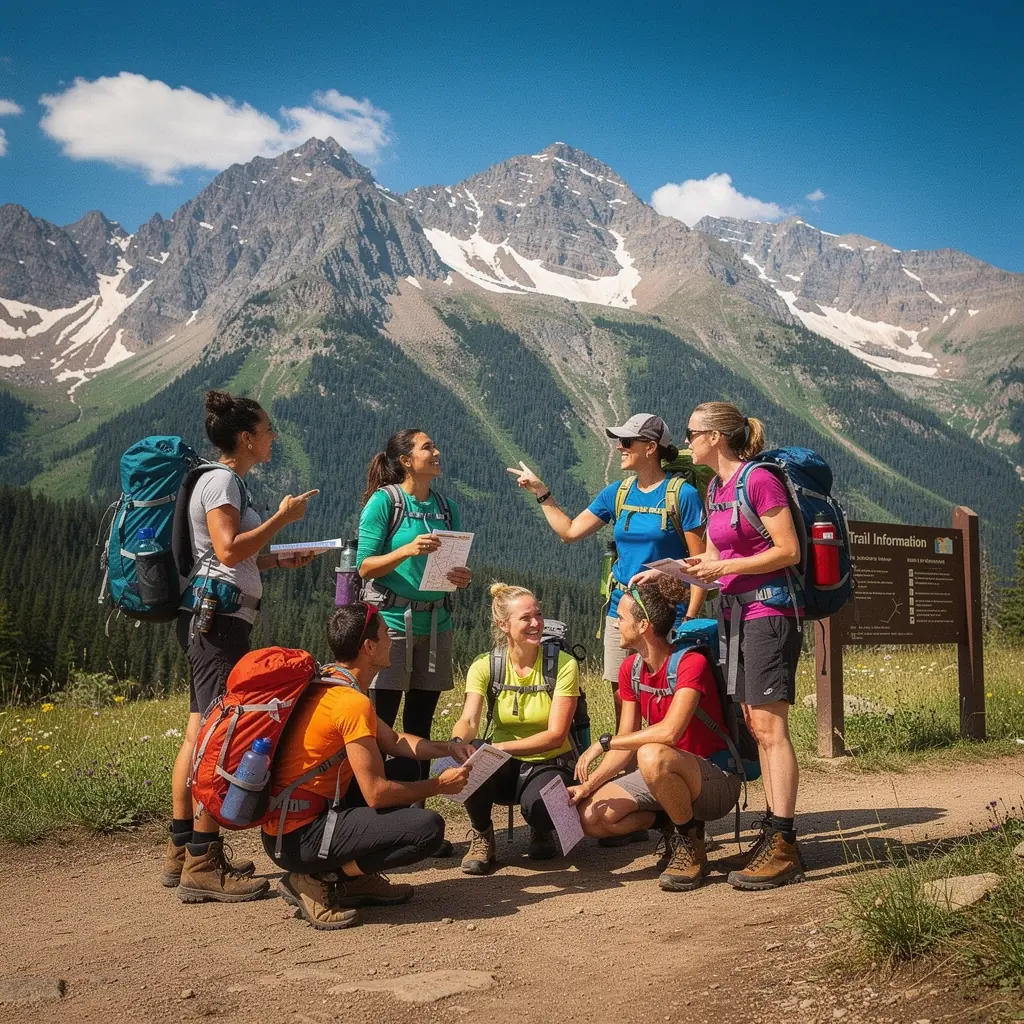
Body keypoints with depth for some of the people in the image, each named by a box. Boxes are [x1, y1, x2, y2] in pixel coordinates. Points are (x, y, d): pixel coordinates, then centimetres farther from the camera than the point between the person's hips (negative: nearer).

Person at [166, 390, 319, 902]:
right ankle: (202, 864, -8)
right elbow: (229, 551, -19)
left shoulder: (226, 480, 21)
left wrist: (280, 561, 15)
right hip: (217, 615, -11)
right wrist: (283, 517, -11)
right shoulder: (222, 480, -8)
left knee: (199, 734, 11)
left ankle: (182, 852, 17)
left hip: (215, 616, 11)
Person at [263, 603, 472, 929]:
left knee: (406, 768, 16)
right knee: (428, 828, -19)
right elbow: (377, 793, -20)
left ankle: (356, 877, 11)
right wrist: (439, 785, -6)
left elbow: (395, 742, 20)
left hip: (286, 821, 10)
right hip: (298, 838, -10)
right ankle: (316, 881, -6)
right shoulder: (353, 703, -21)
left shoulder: (329, 685, 10)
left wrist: (448, 749, 7)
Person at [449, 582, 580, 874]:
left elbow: (556, 735, -19)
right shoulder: (485, 666, -7)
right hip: (505, 767, 2)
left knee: (538, 805, -36)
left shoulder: (563, 665, -13)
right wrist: (458, 742, -45)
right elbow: (469, 721, -20)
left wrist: (501, 748, -32)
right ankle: (482, 837, -3)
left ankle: (542, 832, 6)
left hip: (549, 764, -2)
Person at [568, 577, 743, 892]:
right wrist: (586, 786, -10)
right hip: (669, 778, 7)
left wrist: (603, 743, -26)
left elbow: (670, 731, -35)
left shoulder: (691, 663, -21)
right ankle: (677, 825, 9)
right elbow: (626, 745, 3)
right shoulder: (631, 669, 3)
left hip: (717, 780, -7)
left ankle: (690, 846, -14)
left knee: (652, 755, -39)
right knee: (591, 816, -11)